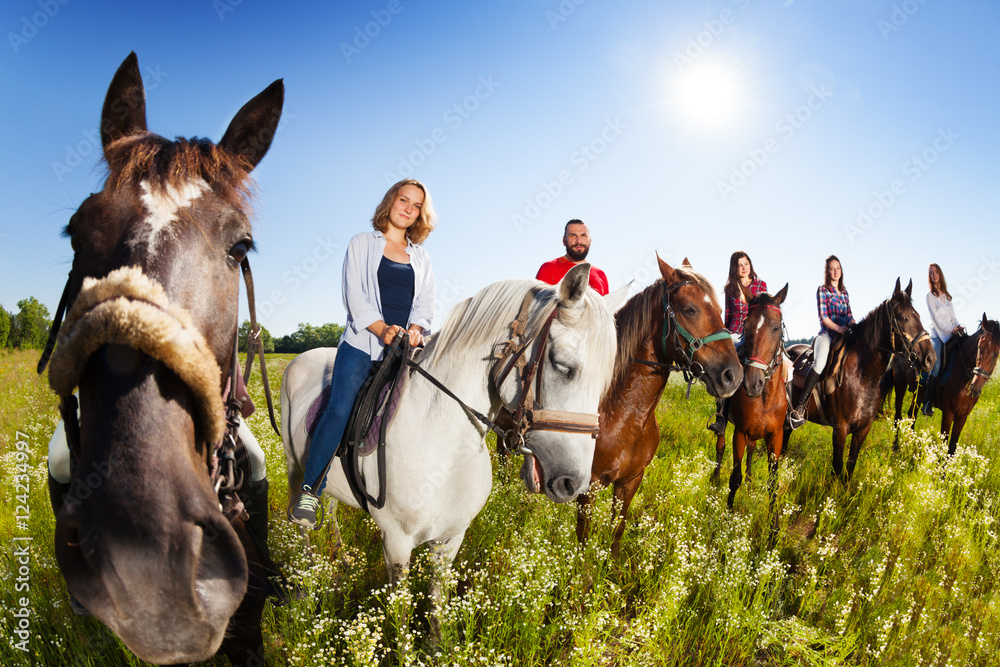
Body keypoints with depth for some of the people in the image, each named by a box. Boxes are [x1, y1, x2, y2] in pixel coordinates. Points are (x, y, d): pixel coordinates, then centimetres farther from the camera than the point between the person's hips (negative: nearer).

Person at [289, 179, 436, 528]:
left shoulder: (421, 257, 19)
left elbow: (425, 303, 10)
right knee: (340, 410, -18)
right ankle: (310, 491, -5)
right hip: (362, 344, -3)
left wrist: (415, 330, -13)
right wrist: (383, 329, -17)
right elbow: (355, 295, -2)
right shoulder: (362, 243, 11)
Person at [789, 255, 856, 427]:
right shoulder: (822, 290, 2)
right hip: (827, 334, -7)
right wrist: (839, 328, -19)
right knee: (820, 363, -31)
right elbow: (823, 317, -6)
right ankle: (800, 408, -34)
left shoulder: (844, 292, 19)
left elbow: (849, 316, 17)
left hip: (843, 335, 7)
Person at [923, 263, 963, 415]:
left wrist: (958, 326, -3)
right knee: (936, 364, -22)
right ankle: (928, 402, -22)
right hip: (937, 334, -6)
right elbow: (936, 318, -5)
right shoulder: (930, 295, 2)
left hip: (951, 334, 6)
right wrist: (951, 329, -11)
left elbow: (952, 315, 16)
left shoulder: (947, 295, 19)